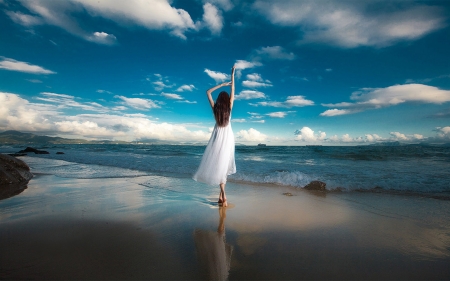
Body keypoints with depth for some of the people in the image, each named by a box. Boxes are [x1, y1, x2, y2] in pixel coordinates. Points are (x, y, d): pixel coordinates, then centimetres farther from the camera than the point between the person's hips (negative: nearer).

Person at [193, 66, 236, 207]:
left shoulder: (215, 108, -4)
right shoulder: (229, 107, -2)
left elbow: (208, 92, 8)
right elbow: (233, 92, 7)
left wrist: (221, 85, 10)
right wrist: (232, 75, 13)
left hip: (218, 136, -2)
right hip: (228, 136, 2)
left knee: (218, 163, -2)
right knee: (223, 164, 5)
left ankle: (223, 195, -10)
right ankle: (221, 195, 4)